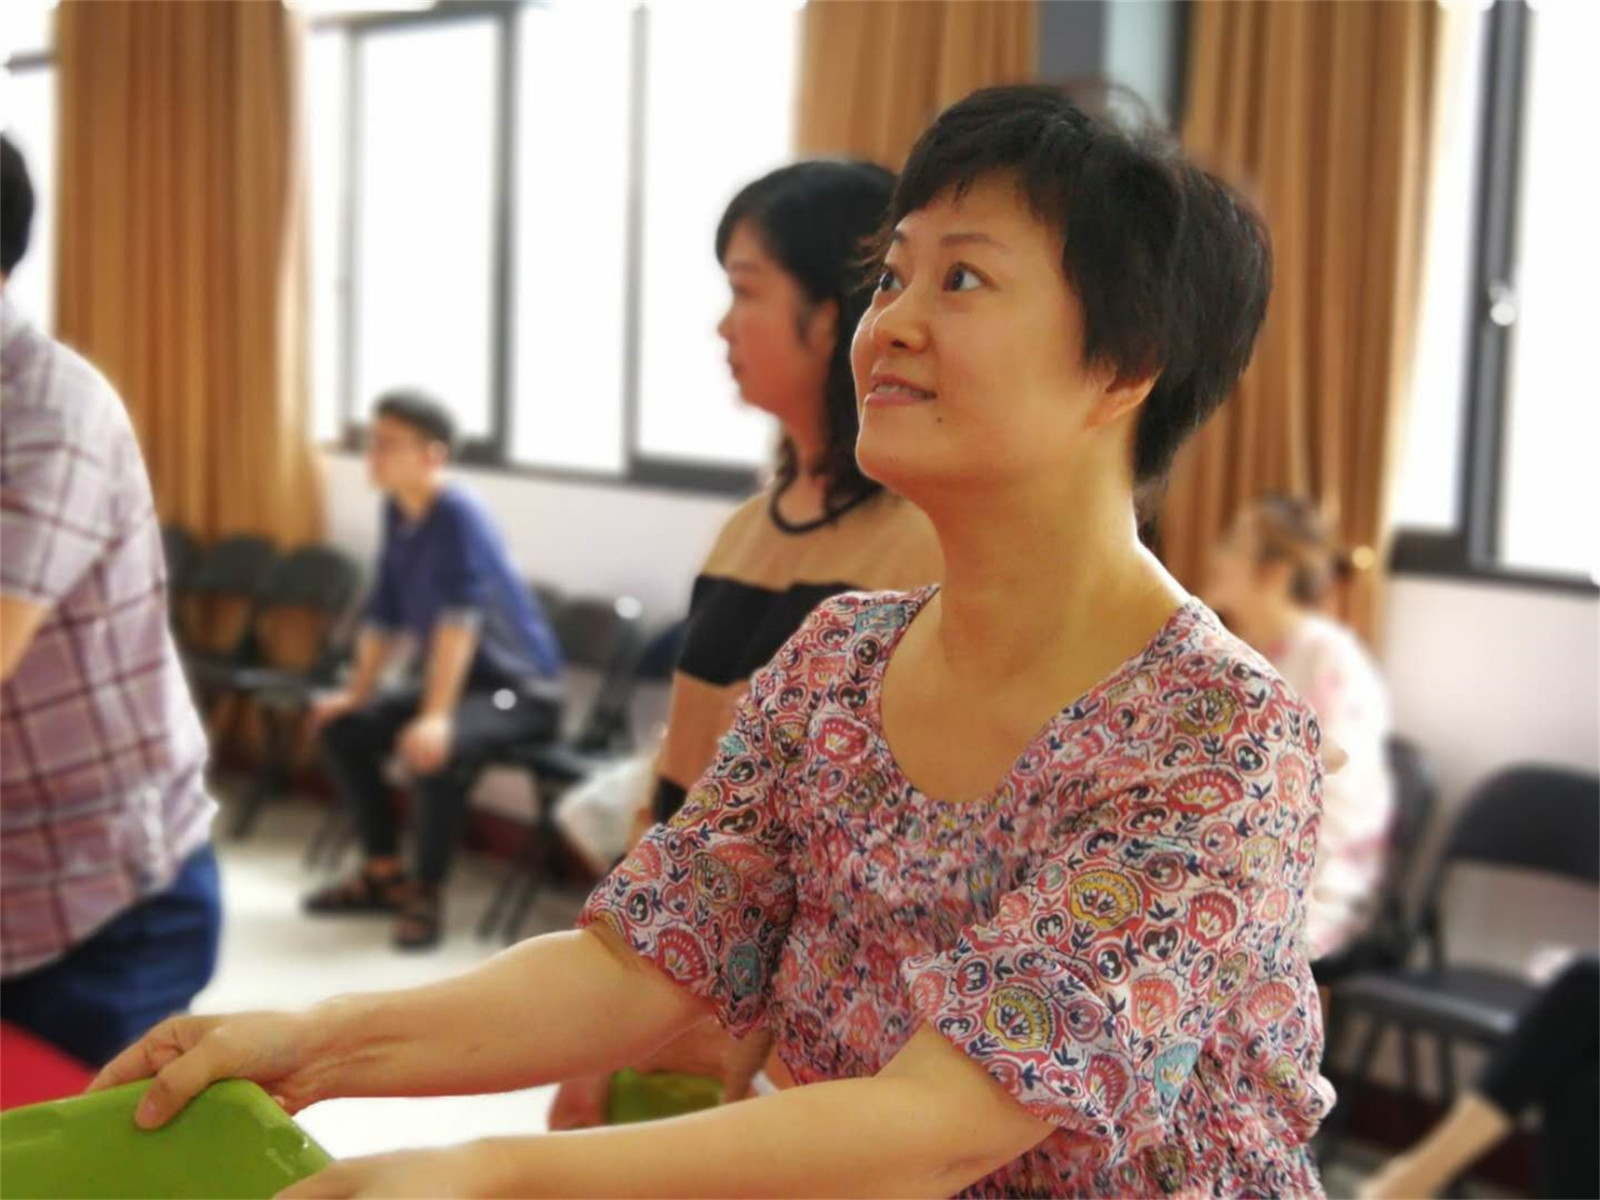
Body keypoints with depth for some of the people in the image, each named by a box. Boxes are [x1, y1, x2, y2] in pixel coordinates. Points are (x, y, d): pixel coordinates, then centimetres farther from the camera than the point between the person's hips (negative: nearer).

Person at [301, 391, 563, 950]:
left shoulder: (458, 513, -22)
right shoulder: (397, 512, 3)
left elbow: (459, 617, -30)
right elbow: (385, 613, 12)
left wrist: (435, 716, -35)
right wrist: (356, 693, 11)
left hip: (521, 684, -9)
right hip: (457, 679, 9)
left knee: (434, 750, -34)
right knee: (342, 727, 6)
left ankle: (426, 893, -14)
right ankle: (384, 873, 17)